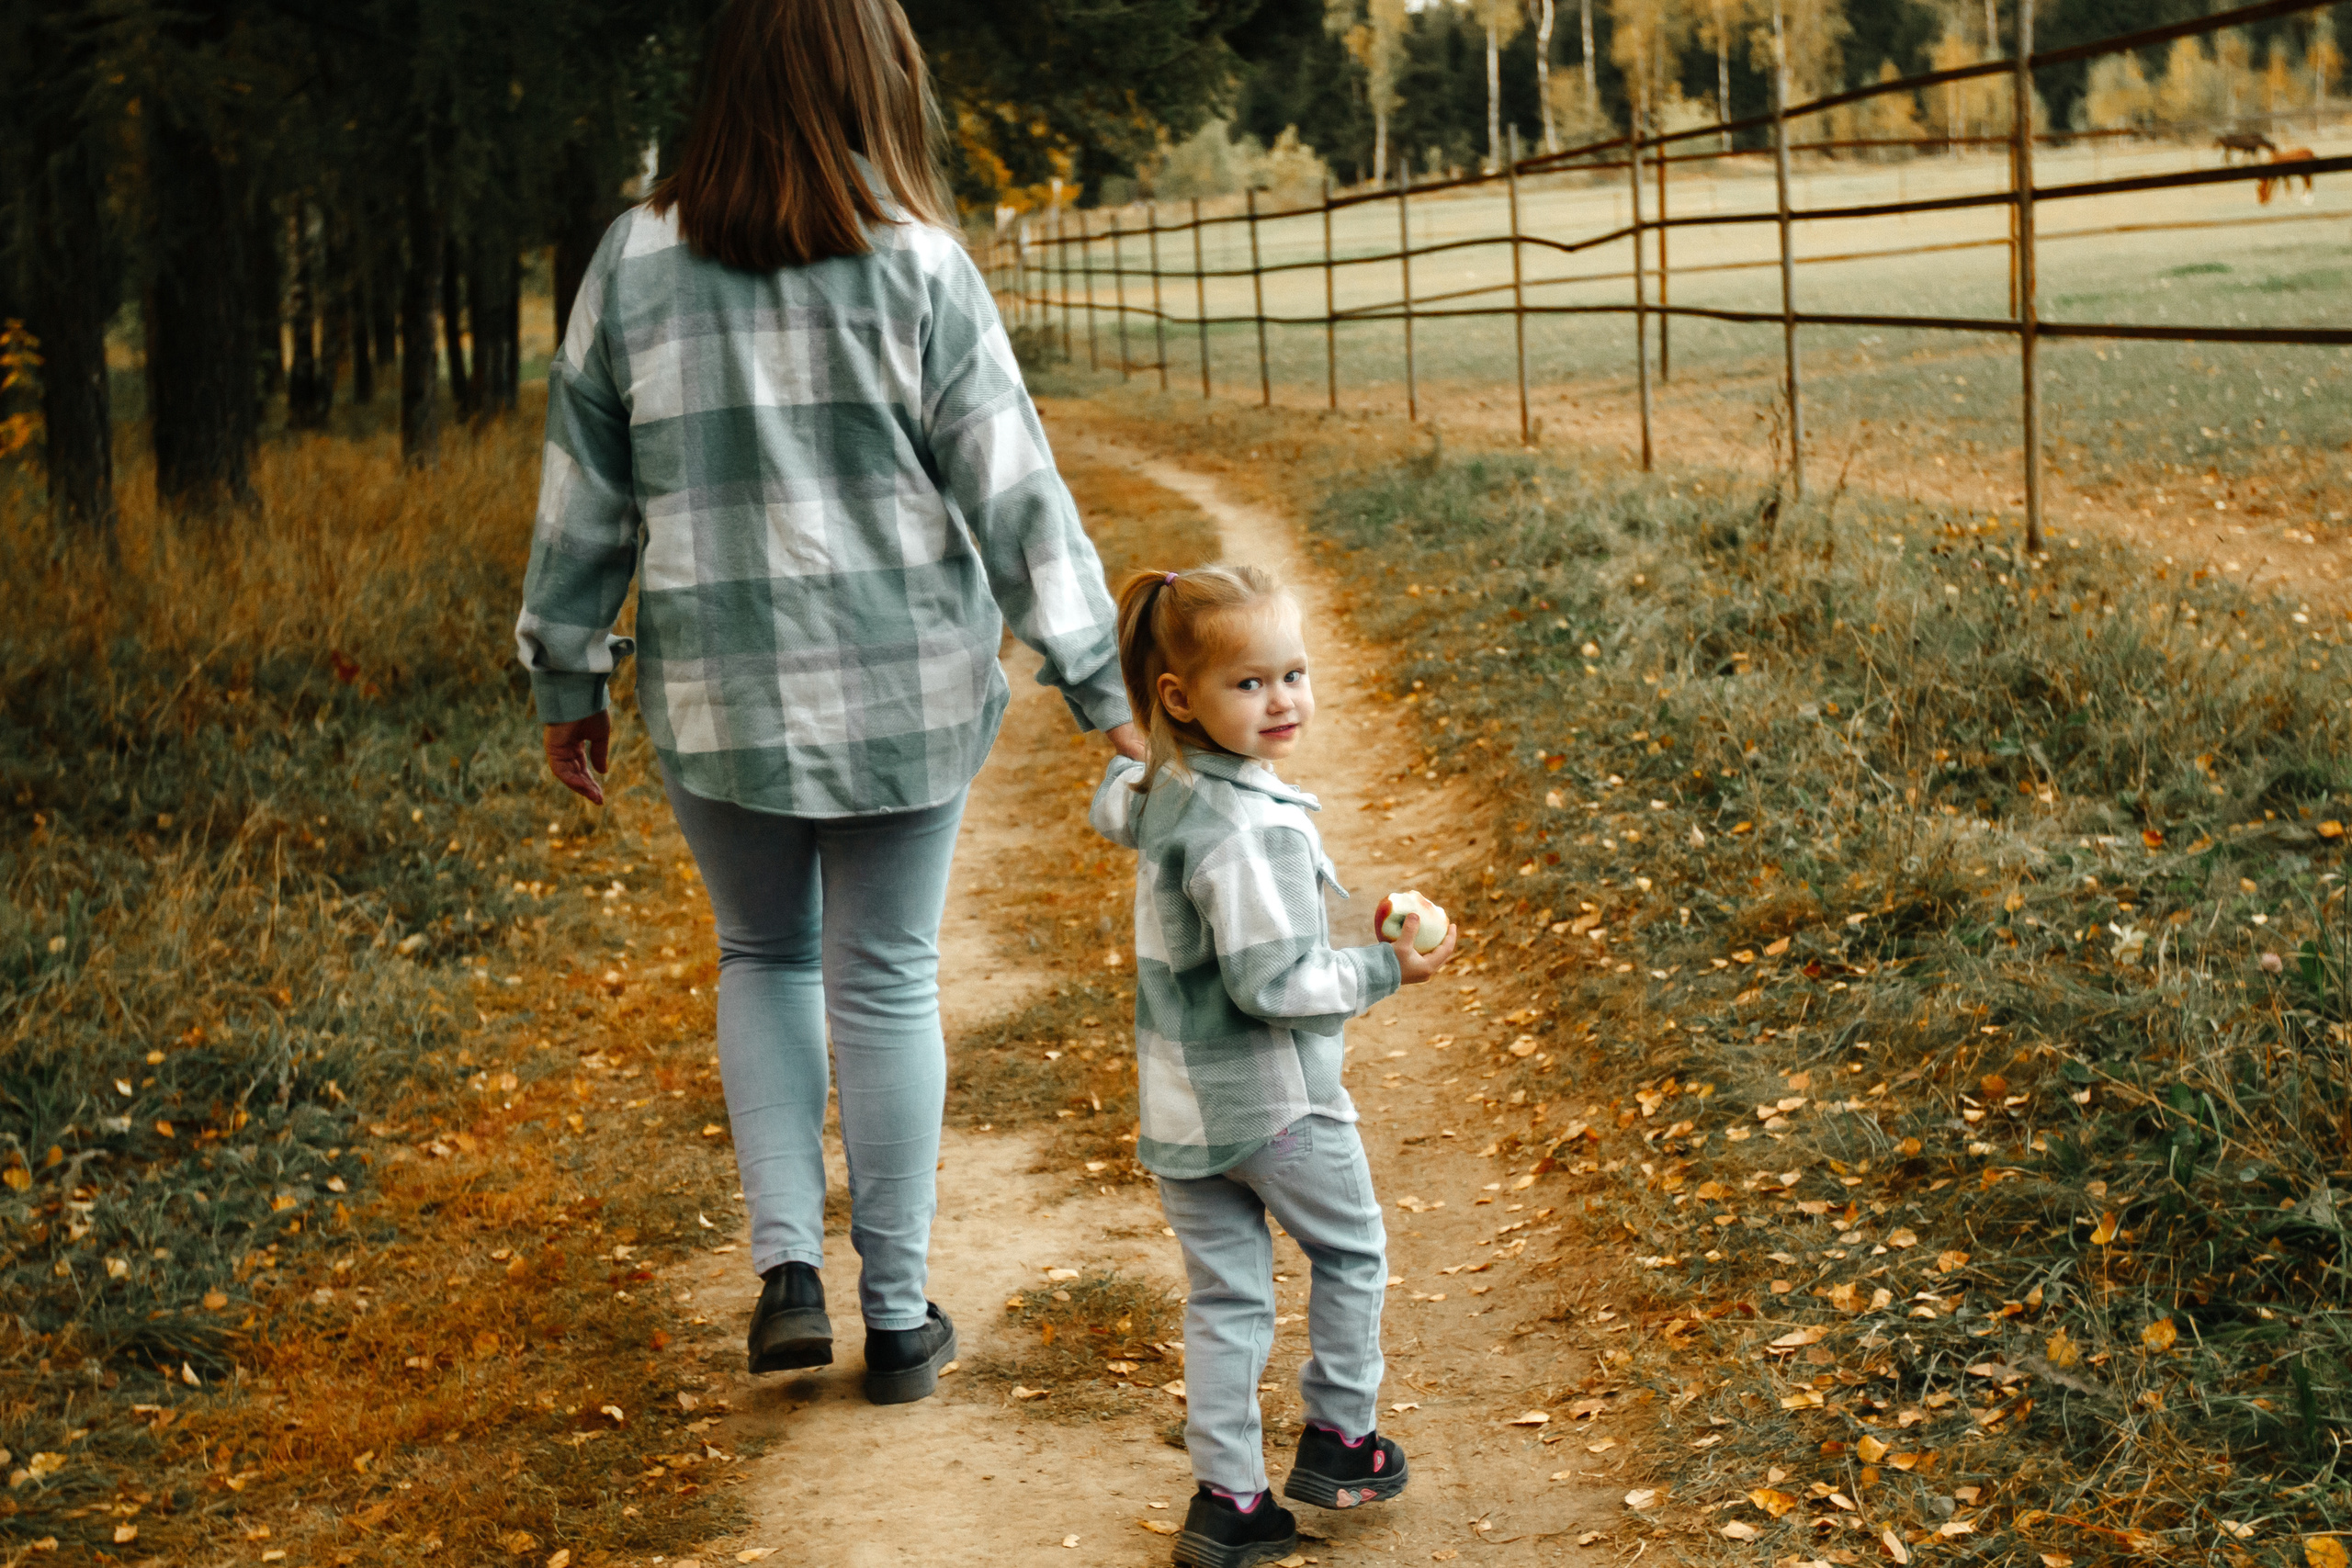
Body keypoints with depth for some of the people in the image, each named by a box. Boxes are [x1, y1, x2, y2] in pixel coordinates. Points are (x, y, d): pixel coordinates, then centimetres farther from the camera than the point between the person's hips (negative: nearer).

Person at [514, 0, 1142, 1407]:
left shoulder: (636, 264, -1)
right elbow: (1013, 491, -7)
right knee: (888, 980, 10)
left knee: (765, 957, 21)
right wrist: (1099, 684, -1)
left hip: (721, 698, 2)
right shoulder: (916, 266, -8)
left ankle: (789, 1265, 10)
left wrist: (571, 681, 15)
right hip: (907, 691, -1)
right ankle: (899, 1318, 17)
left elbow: (583, 498, 5)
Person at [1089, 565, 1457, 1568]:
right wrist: (1386, 970, -17)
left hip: (1179, 1100, 7)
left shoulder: (1156, 789, 1)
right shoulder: (1256, 827, -26)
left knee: (1225, 1295, 12)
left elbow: (1110, 808, 27)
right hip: (1272, 1098, -7)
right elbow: (1271, 983, -26)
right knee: (1350, 1253, 17)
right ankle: (1339, 1440, 26)